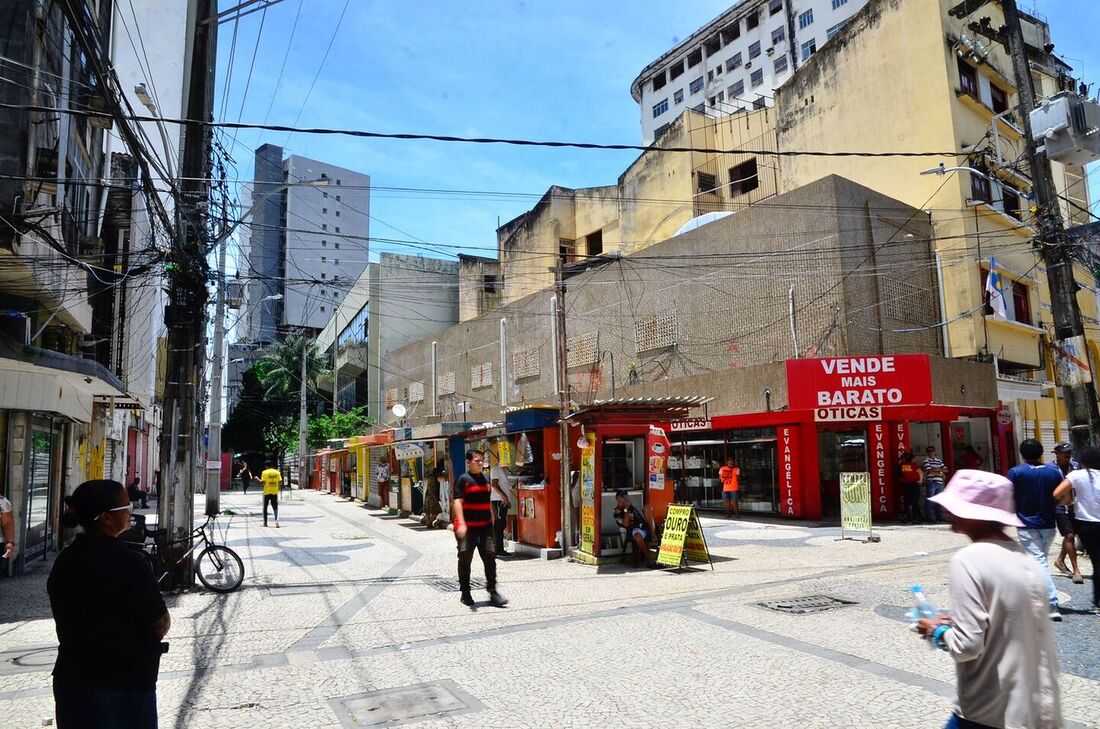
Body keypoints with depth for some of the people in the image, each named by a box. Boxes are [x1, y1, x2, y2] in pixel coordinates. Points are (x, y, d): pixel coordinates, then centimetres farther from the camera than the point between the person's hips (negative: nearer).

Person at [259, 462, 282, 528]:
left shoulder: (264, 472, -6)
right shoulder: (277, 472, 3)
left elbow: (263, 482, -11)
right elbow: (280, 482, 0)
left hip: (267, 492, -2)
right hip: (275, 492, 2)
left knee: (265, 508, 13)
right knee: (275, 507, 3)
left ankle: (265, 522, 18)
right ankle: (277, 520, -20)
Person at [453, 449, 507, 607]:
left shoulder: (485, 479, 13)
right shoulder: (463, 479, -7)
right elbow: (458, 502, -15)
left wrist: (492, 520, 22)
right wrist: (461, 523, -26)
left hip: (485, 525, 5)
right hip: (467, 527, -5)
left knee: (490, 556, -1)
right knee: (465, 559, 5)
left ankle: (492, 592, 5)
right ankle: (465, 593, 18)